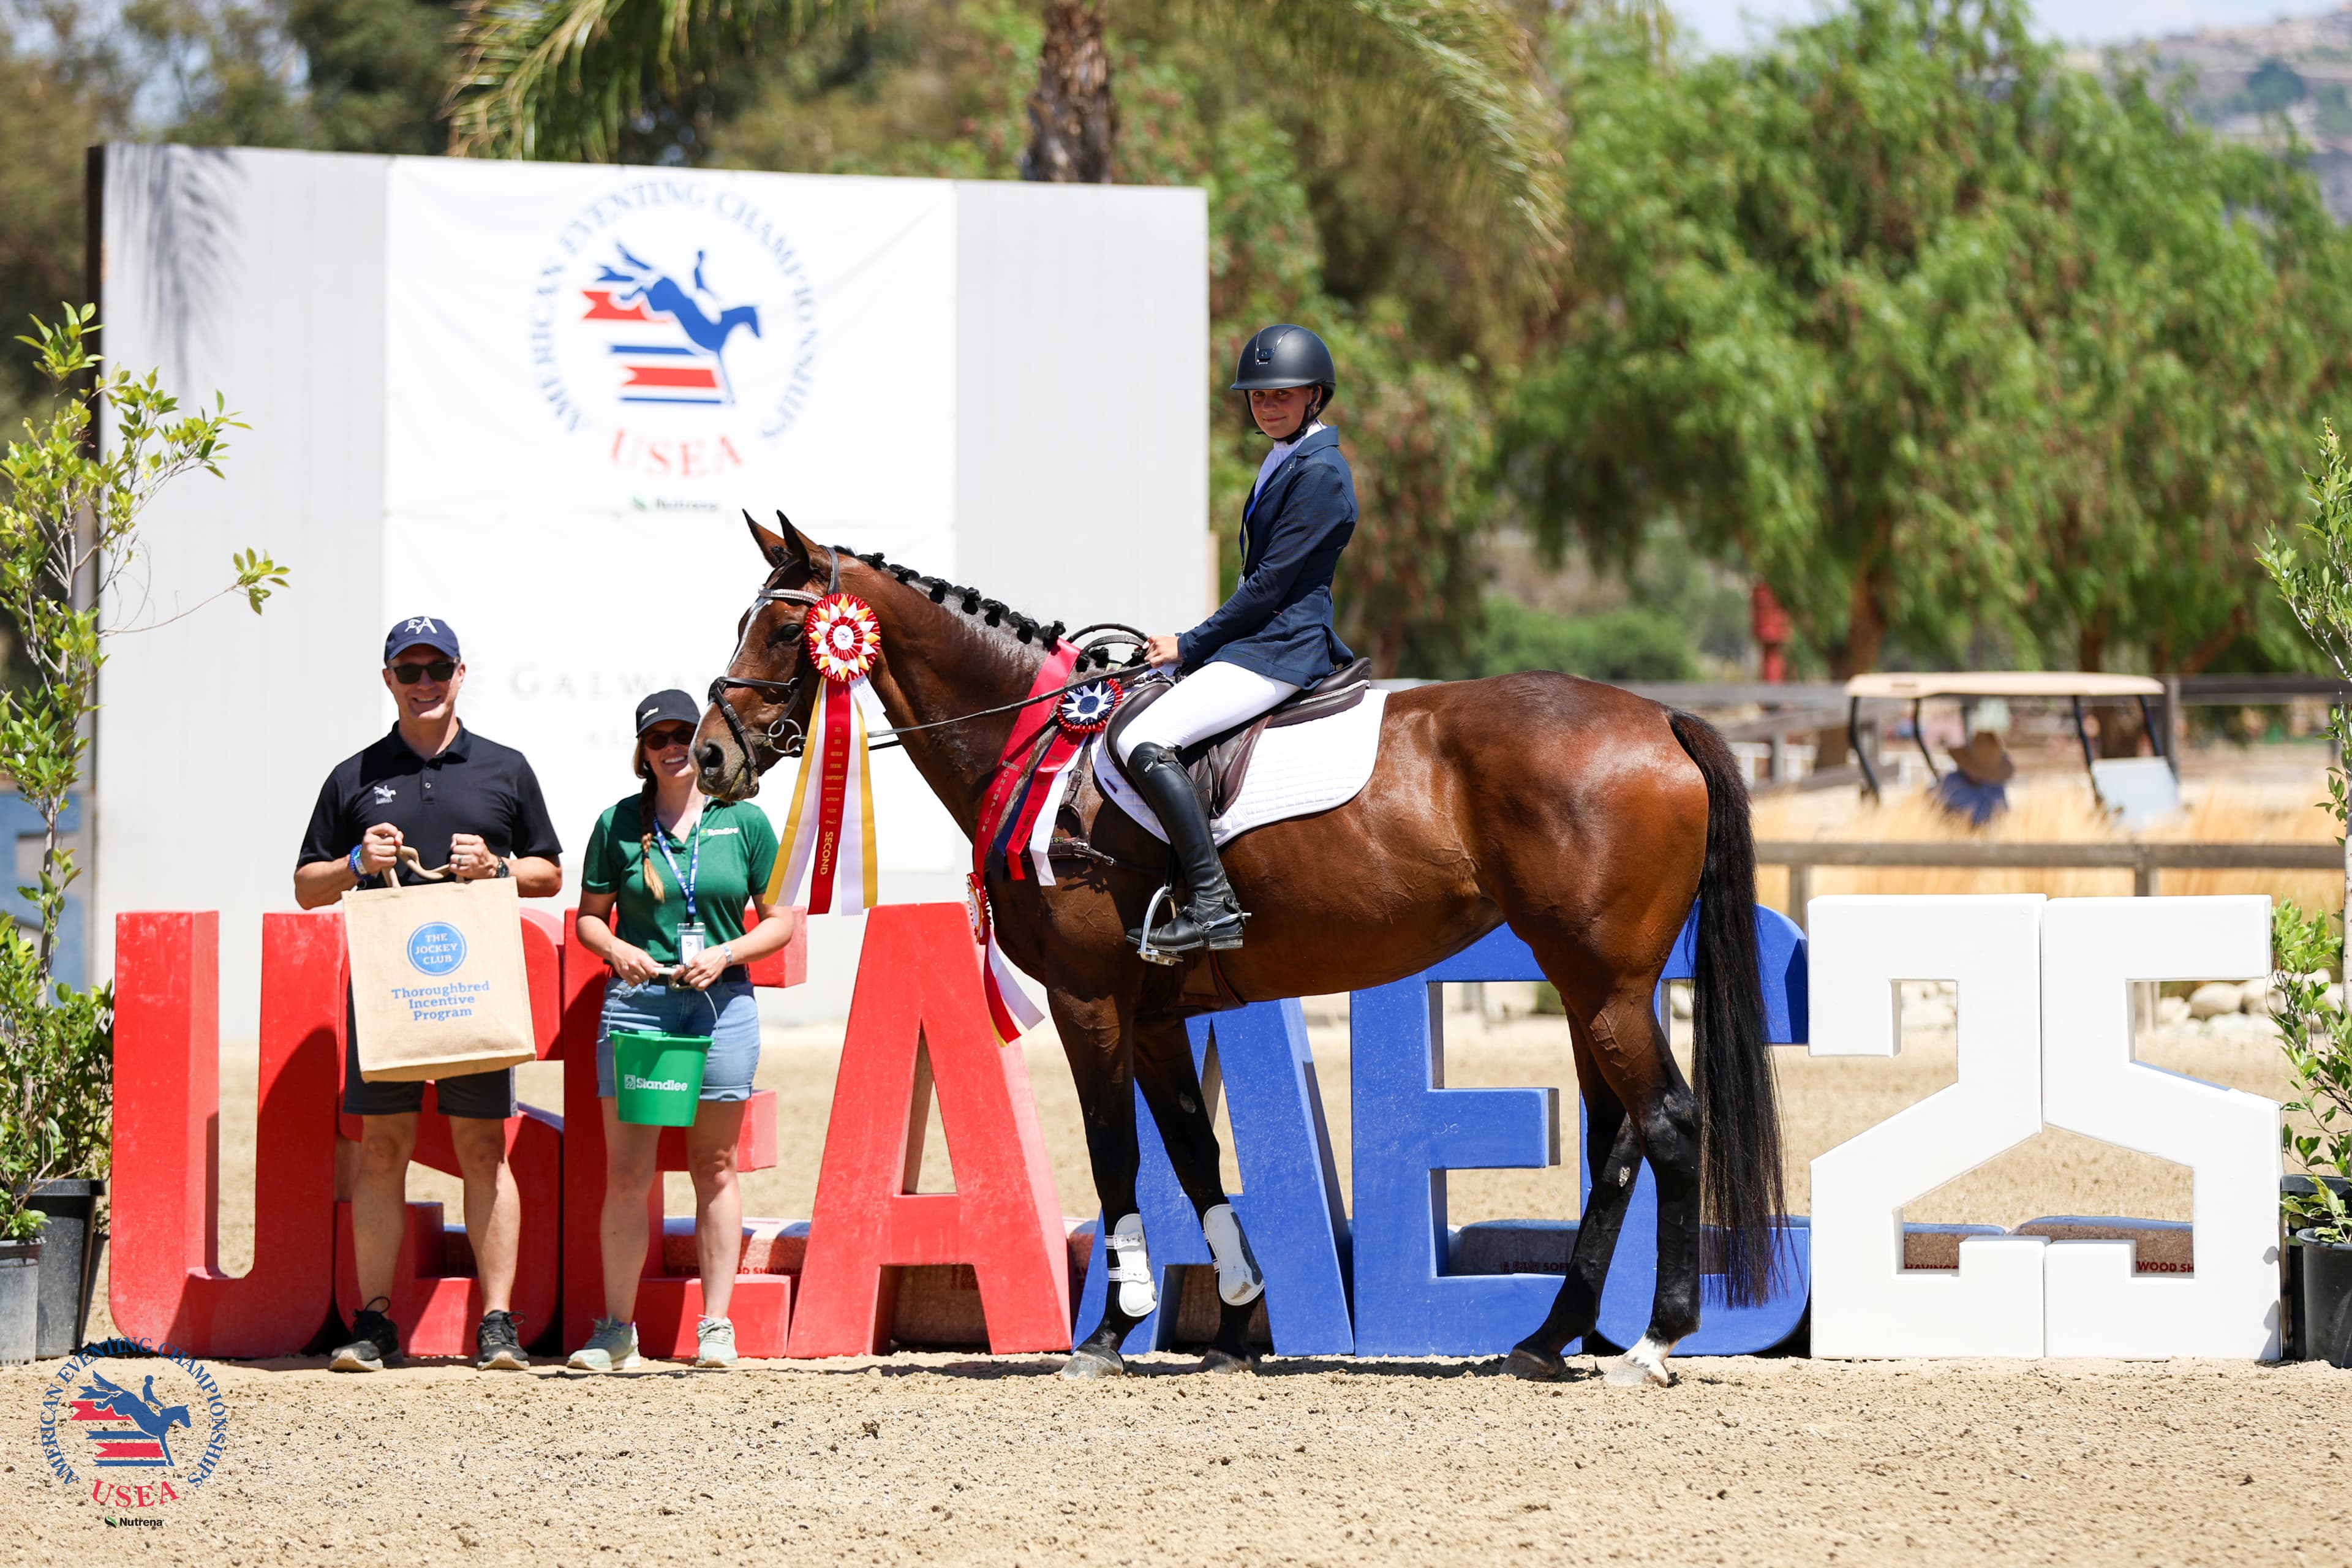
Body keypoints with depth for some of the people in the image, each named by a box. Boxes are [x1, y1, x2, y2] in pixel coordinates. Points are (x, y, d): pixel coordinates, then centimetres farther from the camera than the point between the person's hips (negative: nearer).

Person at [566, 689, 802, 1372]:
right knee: (625, 1171, -2)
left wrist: (726, 955, -10)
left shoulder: (744, 821, 5)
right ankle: (617, 1330, 5)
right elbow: (589, 916, 10)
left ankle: (716, 1326, 12)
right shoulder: (619, 824, 5)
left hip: (722, 1002, 0)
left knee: (714, 1167, 6)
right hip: (637, 999, 0)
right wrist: (616, 950, -11)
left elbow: (781, 920, 7)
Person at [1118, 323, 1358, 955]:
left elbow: (1271, 583, -17)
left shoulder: (1318, 472, -14)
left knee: (1145, 742, -24)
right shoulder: (1285, 461, 18)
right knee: (1131, 710, 21)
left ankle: (1213, 905, -28)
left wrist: (1191, 646, -11)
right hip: (1265, 640, 11)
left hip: (1282, 649, -11)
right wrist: (1190, 647, 15)